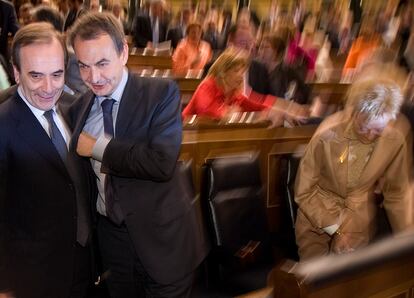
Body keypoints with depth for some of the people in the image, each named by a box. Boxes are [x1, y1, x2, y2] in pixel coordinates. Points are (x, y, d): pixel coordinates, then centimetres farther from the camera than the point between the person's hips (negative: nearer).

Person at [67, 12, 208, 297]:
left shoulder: (162, 93, -15)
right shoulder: (80, 107, 2)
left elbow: (162, 163, -27)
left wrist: (98, 146, -19)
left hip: (161, 237, -4)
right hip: (111, 234, 5)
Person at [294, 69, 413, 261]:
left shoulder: (396, 140, -18)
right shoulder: (327, 135, -25)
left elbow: (397, 193, -3)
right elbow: (304, 191, -15)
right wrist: (334, 229, -16)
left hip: (359, 217, 2)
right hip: (317, 212, -1)